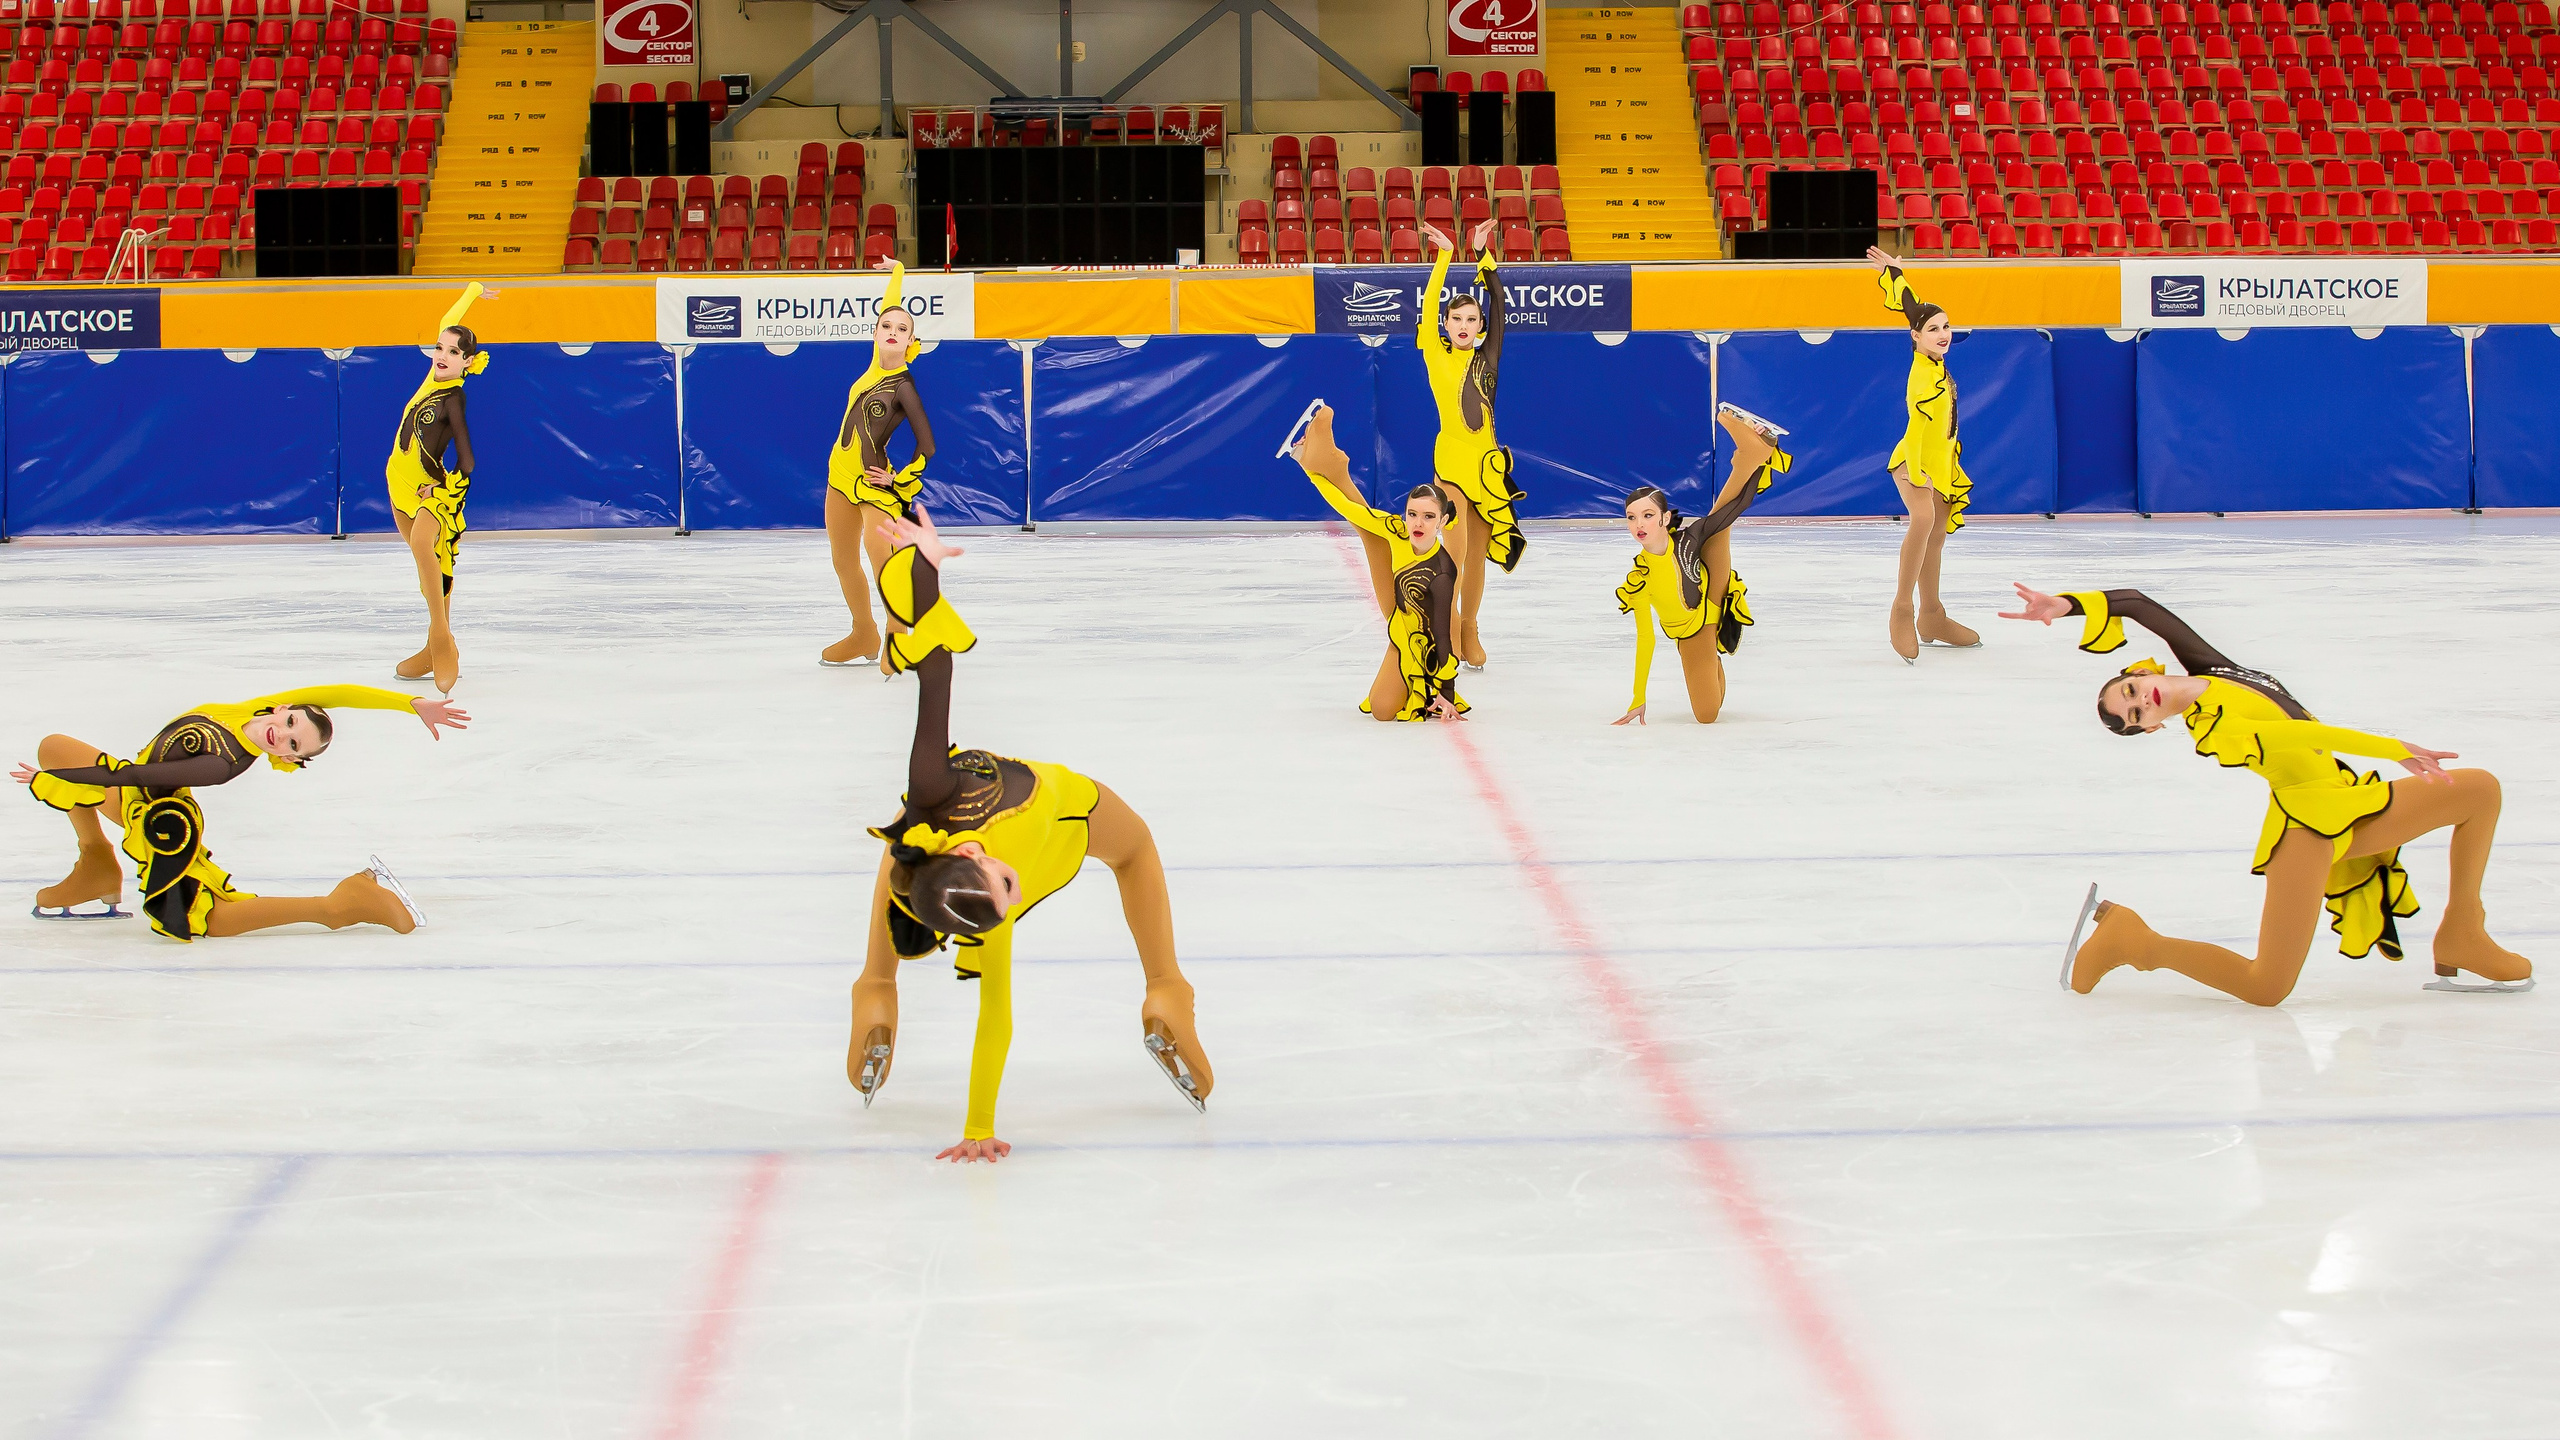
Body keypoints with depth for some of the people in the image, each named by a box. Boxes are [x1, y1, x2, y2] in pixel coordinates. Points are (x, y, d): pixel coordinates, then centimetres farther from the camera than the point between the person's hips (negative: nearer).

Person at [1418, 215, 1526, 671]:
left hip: (1486, 460, 4)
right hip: (1450, 457, -3)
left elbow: (1497, 304, 7)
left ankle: (1469, 633, 17)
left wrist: (1484, 253, 4)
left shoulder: (1487, 359, 9)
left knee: (1477, 553, 8)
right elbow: (1430, 306, -5)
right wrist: (1444, 255, -6)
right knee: (1456, 550, -10)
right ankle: (1449, 633, -6)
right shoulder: (1436, 357, 2)